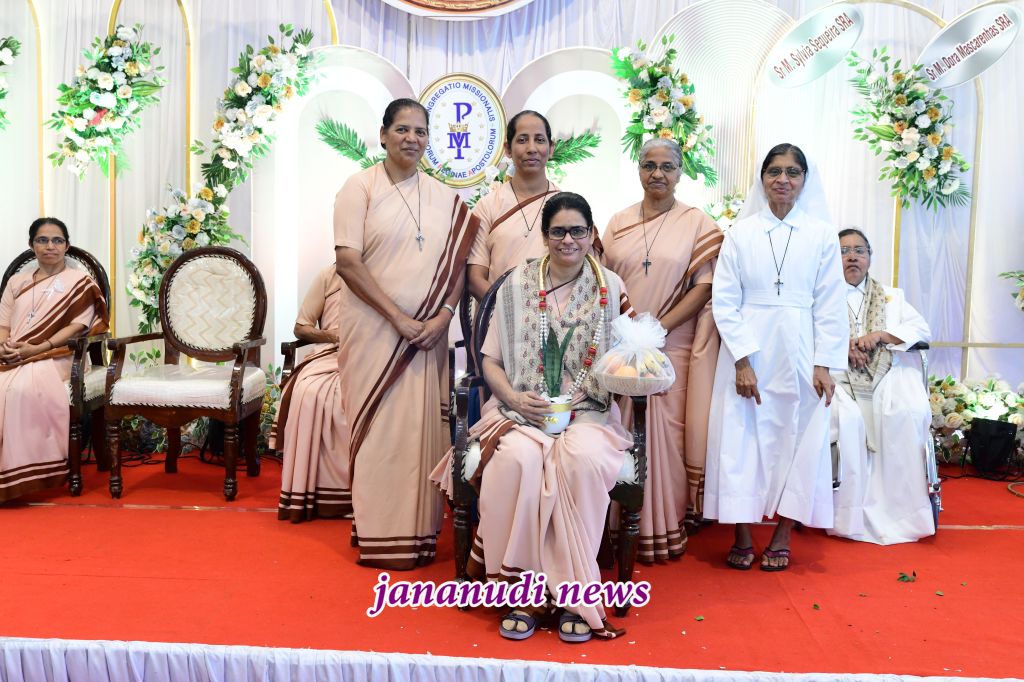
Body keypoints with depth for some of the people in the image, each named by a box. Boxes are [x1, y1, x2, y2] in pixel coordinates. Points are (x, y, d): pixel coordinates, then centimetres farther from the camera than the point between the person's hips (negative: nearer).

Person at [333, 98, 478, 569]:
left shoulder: (444, 197, 11)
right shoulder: (361, 187, -1)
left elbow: (457, 262, 8)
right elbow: (347, 262, -10)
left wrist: (443, 315, -9)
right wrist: (398, 318, -14)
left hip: (426, 332, 4)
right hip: (373, 329, -3)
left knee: (423, 428, 6)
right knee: (378, 429, 1)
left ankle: (418, 532, 18)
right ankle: (379, 535, 12)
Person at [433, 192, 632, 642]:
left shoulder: (610, 287, 9)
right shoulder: (518, 285, 9)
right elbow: (491, 361, 8)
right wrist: (514, 398, -10)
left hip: (588, 412, 0)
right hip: (523, 410, 0)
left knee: (583, 459, -34)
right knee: (518, 458, -34)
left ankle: (574, 592, -19)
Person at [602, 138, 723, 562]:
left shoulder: (697, 223, 3)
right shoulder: (619, 222, 11)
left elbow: (705, 286, -4)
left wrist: (660, 326, -13)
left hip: (673, 347, -2)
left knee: (666, 432, 0)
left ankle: (665, 528, 14)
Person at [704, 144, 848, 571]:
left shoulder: (821, 234, 4)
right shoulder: (741, 233, 2)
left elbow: (830, 305, 2)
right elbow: (724, 301, -2)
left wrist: (824, 364, -6)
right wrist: (742, 360, -10)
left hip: (800, 352, 1)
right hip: (748, 350, 0)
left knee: (798, 438, 4)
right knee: (742, 436, 1)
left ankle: (782, 536, 17)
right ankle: (742, 536, 13)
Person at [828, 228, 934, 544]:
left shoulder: (891, 296, 27)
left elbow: (922, 330, 14)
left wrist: (881, 335, -4)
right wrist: (843, 344, -14)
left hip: (889, 376, 2)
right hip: (839, 377, -2)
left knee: (908, 413, -30)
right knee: (847, 418, -33)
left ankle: (902, 508, -20)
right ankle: (850, 514, -24)